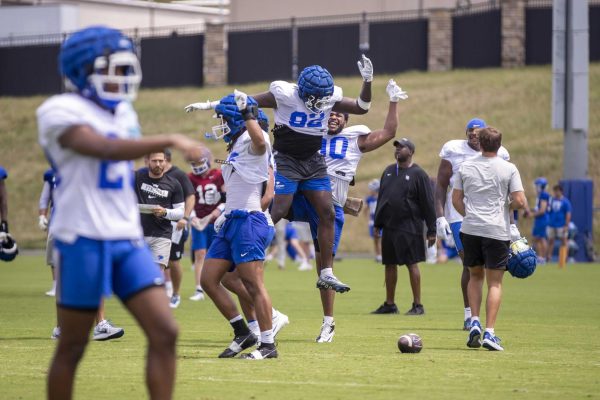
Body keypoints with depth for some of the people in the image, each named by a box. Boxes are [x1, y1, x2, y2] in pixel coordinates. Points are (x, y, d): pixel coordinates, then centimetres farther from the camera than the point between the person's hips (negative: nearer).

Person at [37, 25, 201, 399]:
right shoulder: (62, 112, -9)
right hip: (84, 240, -7)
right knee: (72, 348, 2)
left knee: (165, 333, -6)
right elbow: (106, 149, -26)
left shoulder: (122, 113, 14)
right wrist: (169, 141, -31)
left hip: (128, 241, 7)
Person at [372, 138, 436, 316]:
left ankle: (418, 305, 0)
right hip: (389, 227, 6)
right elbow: (381, 198, 20)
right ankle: (389, 304, 17)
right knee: (390, 265, 10)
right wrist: (377, 223, 16)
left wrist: (431, 231, -10)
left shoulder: (418, 174, -5)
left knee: (412, 264, -5)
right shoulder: (388, 171, 14)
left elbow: (428, 204, -7)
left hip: (409, 227, -6)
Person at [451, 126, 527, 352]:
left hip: (470, 230, 2)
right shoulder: (509, 169, -4)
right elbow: (520, 202, -9)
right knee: (495, 282, 3)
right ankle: (489, 333, -6)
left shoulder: (465, 167, 4)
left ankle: (475, 322, 5)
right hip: (497, 231, -2)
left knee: (475, 276, 20)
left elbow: (456, 200, 6)